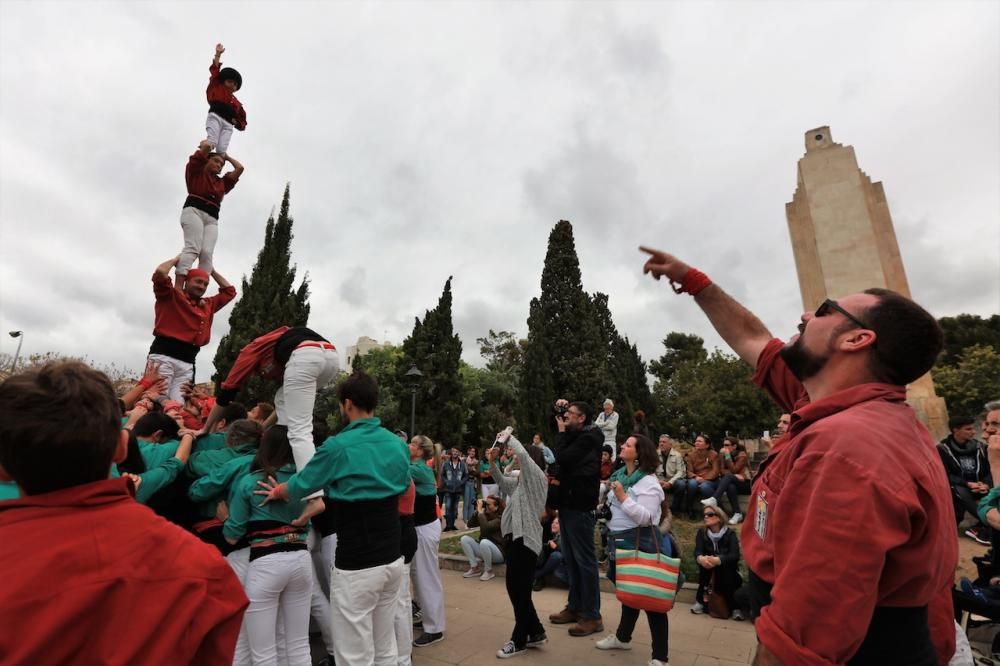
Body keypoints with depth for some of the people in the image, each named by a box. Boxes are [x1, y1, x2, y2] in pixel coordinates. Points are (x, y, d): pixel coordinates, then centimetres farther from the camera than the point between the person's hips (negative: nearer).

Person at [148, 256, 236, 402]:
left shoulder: (208, 305, 23)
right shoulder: (171, 296, 6)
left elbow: (230, 291, 33)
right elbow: (160, 272, -10)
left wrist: (212, 270, 31)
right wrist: (177, 259, 8)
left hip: (187, 362, 6)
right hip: (163, 354, -6)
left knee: (178, 405, 0)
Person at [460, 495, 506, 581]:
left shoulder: (500, 518, -17)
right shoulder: (485, 514, 2)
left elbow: (485, 527, -34)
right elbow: (470, 524, -1)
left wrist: (480, 511, -26)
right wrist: (477, 511, -11)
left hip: (499, 551, -7)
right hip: (484, 549, 7)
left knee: (484, 542, -37)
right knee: (464, 538, -8)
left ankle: (489, 571, -15)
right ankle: (475, 568, -6)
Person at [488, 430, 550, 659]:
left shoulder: (538, 478, -10)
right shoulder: (520, 481, 14)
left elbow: (523, 453, -24)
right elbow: (501, 480, 26)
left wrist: (508, 437, -11)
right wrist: (492, 462, 10)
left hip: (525, 540, -9)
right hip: (514, 538, 9)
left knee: (520, 592, 3)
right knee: (516, 589, 15)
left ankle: (520, 640, 19)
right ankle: (536, 633, 29)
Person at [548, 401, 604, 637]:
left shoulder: (588, 438, -15)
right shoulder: (574, 436, 13)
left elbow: (561, 458, -20)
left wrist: (562, 432, -9)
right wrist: (561, 427, 6)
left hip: (579, 505, -9)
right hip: (568, 502, 10)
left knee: (585, 560, -2)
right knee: (570, 559, 15)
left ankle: (592, 616, 7)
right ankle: (574, 607, 26)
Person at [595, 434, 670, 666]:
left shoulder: (648, 482, -17)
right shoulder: (618, 475, 7)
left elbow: (645, 518, -24)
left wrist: (623, 497, -26)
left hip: (640, 543, -8)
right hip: (619, 541, 8)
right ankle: (623, 637, 40)